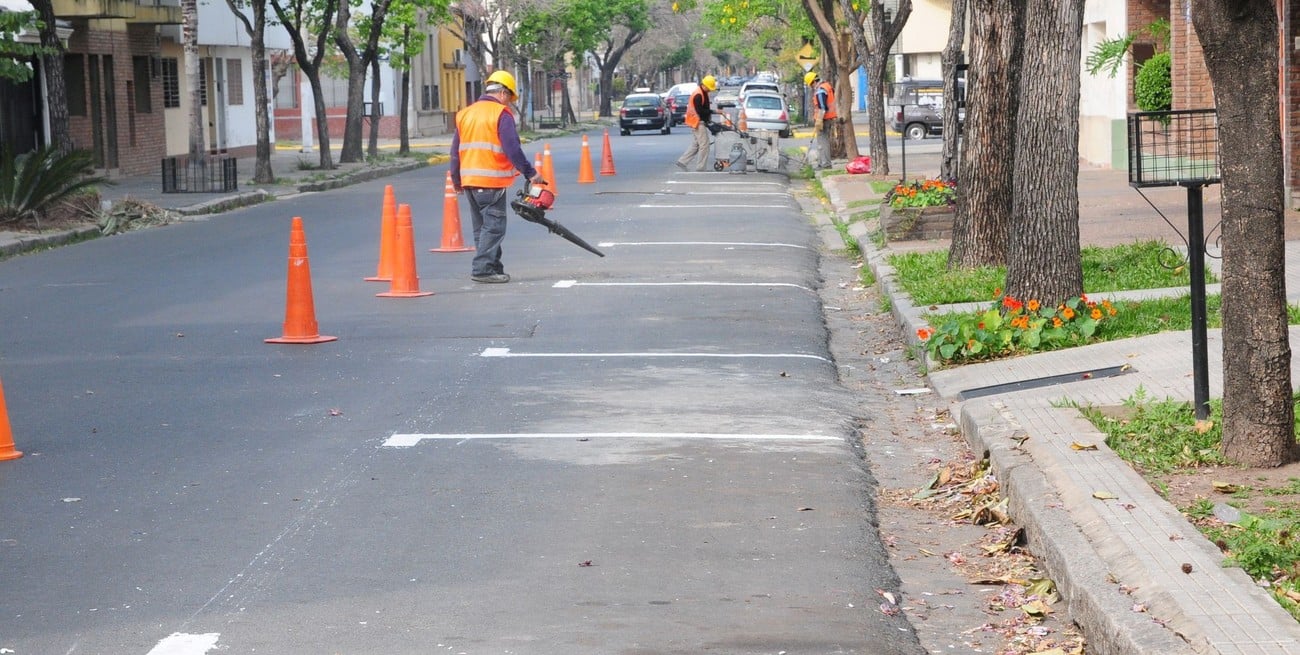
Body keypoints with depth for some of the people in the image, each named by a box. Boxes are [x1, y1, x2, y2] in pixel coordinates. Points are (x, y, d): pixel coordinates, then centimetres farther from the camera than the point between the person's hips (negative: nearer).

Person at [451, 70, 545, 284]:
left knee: (482, 226, 14)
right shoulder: (502, 114, -7)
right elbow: (512, 148, -15)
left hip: (469, 179, 8)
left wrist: (456, 179, 23)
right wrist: (530, 173, -11)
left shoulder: (465, 114, 15)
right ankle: (483, 269, -12)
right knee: (494, 226, -6)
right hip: (491, 181, -7)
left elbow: (456, 149, 17)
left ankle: (493, 267, 17)